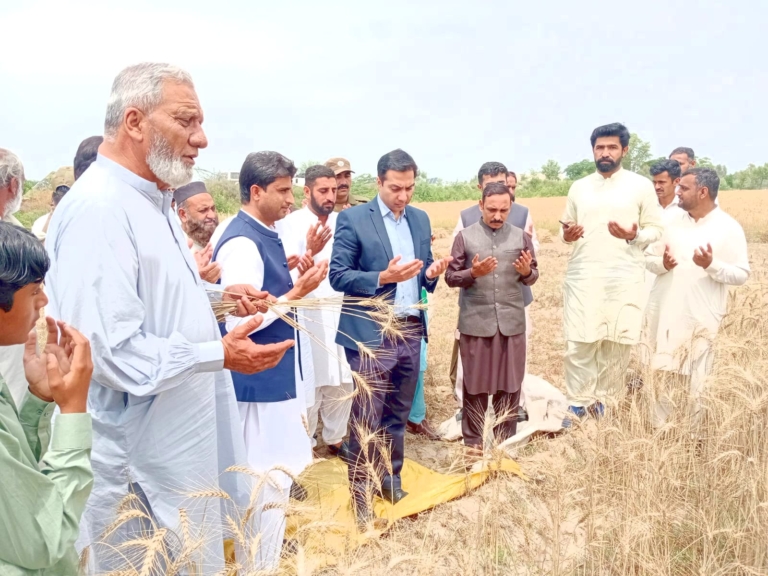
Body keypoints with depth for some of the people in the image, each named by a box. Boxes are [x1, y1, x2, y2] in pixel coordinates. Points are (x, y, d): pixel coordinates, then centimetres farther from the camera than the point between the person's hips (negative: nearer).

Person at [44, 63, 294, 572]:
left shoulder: (149, 200, 11)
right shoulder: (98, 208, -24)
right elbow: (110, 350, -30)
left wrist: (215, 296, 8)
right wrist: (219, 355, -24)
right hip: (139, 461, -10)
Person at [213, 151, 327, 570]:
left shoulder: (267, 235, 9)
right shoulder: (241, 243, -20)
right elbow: (240, 321, -24)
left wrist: (297, 281, 3)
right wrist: (297, 293, -21)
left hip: (277, 375, 10)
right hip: (260, 380, -10)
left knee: (271, 478, 21)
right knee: (270, 482, 1)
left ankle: (261, 560, 39)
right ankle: (261, 565, 18)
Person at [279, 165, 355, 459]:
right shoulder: (291, 224, -10)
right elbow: (289, 273, -19)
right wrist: (309, 253, -36)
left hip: (340, 313, 5)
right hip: (308, 317, -5)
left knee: (343, 381, 13)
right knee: (309, 382, 5)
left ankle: (335, 437, 31)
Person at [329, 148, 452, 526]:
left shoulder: (420, 219, 12)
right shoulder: (353, 219, -7)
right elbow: (338, 276, -10)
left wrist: (431, 273, -5)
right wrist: (382, 278, -22)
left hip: (410, 330, 6)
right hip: (371, 333, -6)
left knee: (398, 416, 16)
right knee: (367, 420, 1)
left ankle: (391, 480, 32)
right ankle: (361, 494, 15)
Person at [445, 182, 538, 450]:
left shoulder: (521, 236, 5)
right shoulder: (465, 236, -1)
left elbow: (532, 276, 9)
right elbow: (450, 277, 0)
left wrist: (527, 272, -13)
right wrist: (473, 272, -18)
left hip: (512, 321, 2)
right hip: (475, 322, -2)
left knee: (510, 382, 8)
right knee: (475, 382, 7)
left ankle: (505, 438, 23)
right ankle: (473, 439, 20)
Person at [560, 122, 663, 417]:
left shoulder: (641, 186, 3)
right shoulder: (579, 187, 12)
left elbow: (655, 230, 4)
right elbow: (566, 228, 18)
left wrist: (634, 236, -17)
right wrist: (566, 235, -5)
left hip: (624, 278, -1)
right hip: (582, 276, 2)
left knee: (617, 343, 3)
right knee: (579, 343, -2)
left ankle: (601, 399, 19)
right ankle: (578, 403, 10)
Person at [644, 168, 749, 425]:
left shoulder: (729, 227, -5)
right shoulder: (672, 219, 6)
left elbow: (741, 275, -6)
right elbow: (649, 257, 10)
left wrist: (712, 265, -22)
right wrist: (662, 263, -12)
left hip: (701, 316, -4)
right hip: (664, 311, 4)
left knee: (697, 378, 2)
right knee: (662, 373, 10)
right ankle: (660, 425, 22)